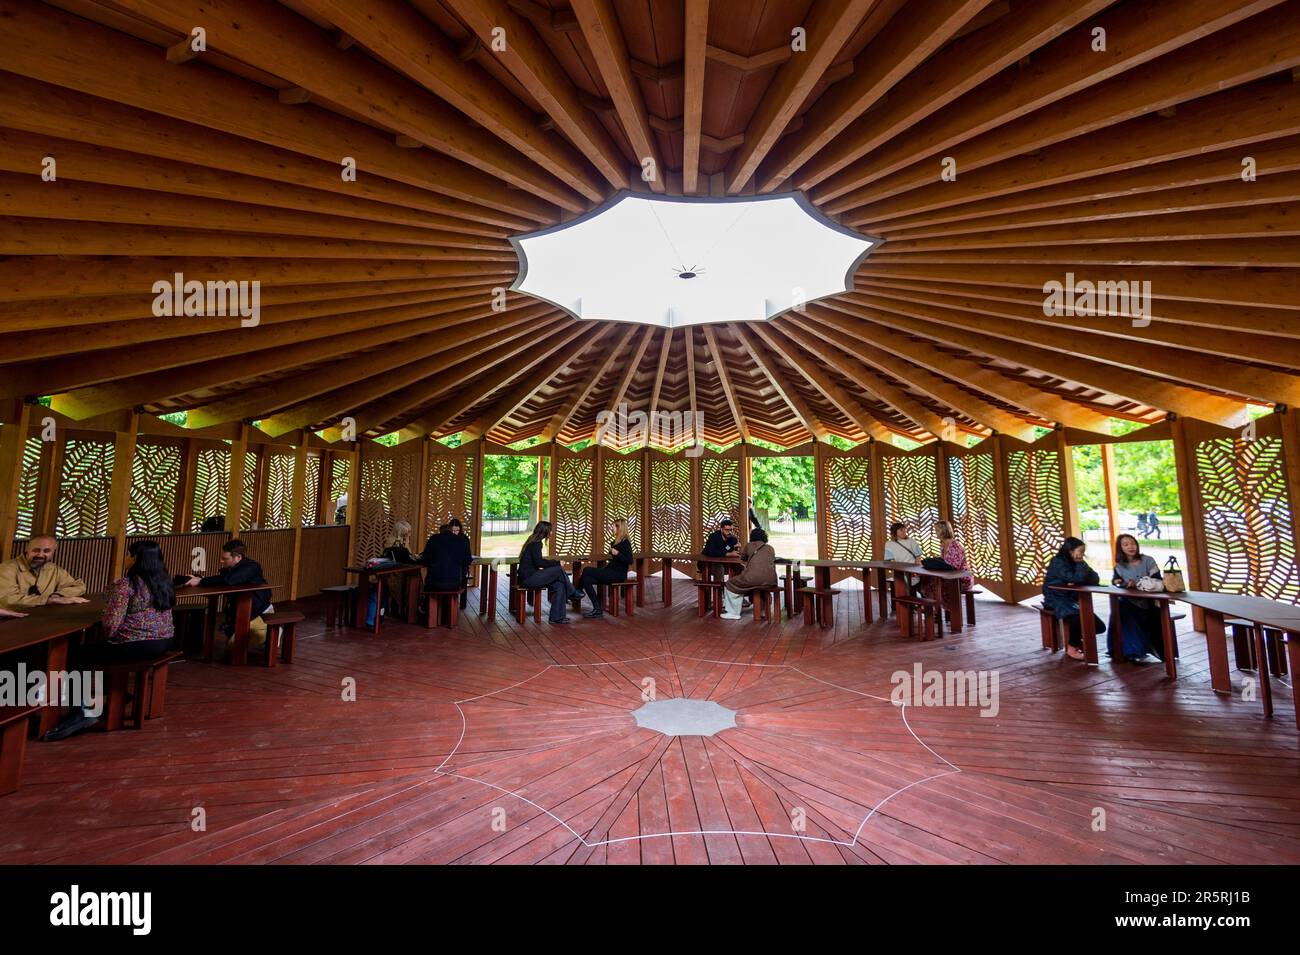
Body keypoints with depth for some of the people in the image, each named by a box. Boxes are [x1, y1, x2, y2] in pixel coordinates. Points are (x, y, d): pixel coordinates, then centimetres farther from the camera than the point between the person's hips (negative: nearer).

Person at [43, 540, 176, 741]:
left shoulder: (124, 584, -16)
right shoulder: (164, 581, 6)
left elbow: (111, 625, -16)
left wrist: (101, 638, 4)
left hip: (136, 646, -8)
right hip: (164, 642, 8)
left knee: (77, 655, 12)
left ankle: (80, 712, 13)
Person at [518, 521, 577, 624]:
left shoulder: (534, 541, 15)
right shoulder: (535, 543, -14)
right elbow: (539, 563, -20)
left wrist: (554, 563, 8)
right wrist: (557, 563, -12)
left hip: (530, 576, 9)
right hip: (528, 578, -9)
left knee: (559, 584, -5)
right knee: (559, 570, -16)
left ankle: (557, 616, -5)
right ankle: (573, 594, 3)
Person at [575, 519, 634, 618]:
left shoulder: (625, 542, -10)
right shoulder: (616, 541, 16)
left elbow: (629, 561, -17)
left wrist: (617, 554, -25)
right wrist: (609, 561, 10)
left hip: (618, 574, -9)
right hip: (611, 571, 9)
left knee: (586, 570, -13)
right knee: (586, 579, -11)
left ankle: (577, 593, 3)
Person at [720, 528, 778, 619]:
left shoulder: (749, 545, 13)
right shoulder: (770, 548, 20)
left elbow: (742, 558, 31)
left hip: (754, 578, -5)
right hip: (771, 581, 5)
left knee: (731, 584, 16)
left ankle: (733, 613, 14)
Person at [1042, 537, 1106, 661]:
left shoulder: (1075, 562, 8)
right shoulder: (1058, 562, -14)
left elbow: (1095, 579, 0)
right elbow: (1076, 579, -25)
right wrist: (1081, 564, -12)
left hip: (1072, 600, 8)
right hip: (1056, 600, -8)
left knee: (1100, 626, 0)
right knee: (1078, 616, -34)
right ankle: (1072, 648, -13)